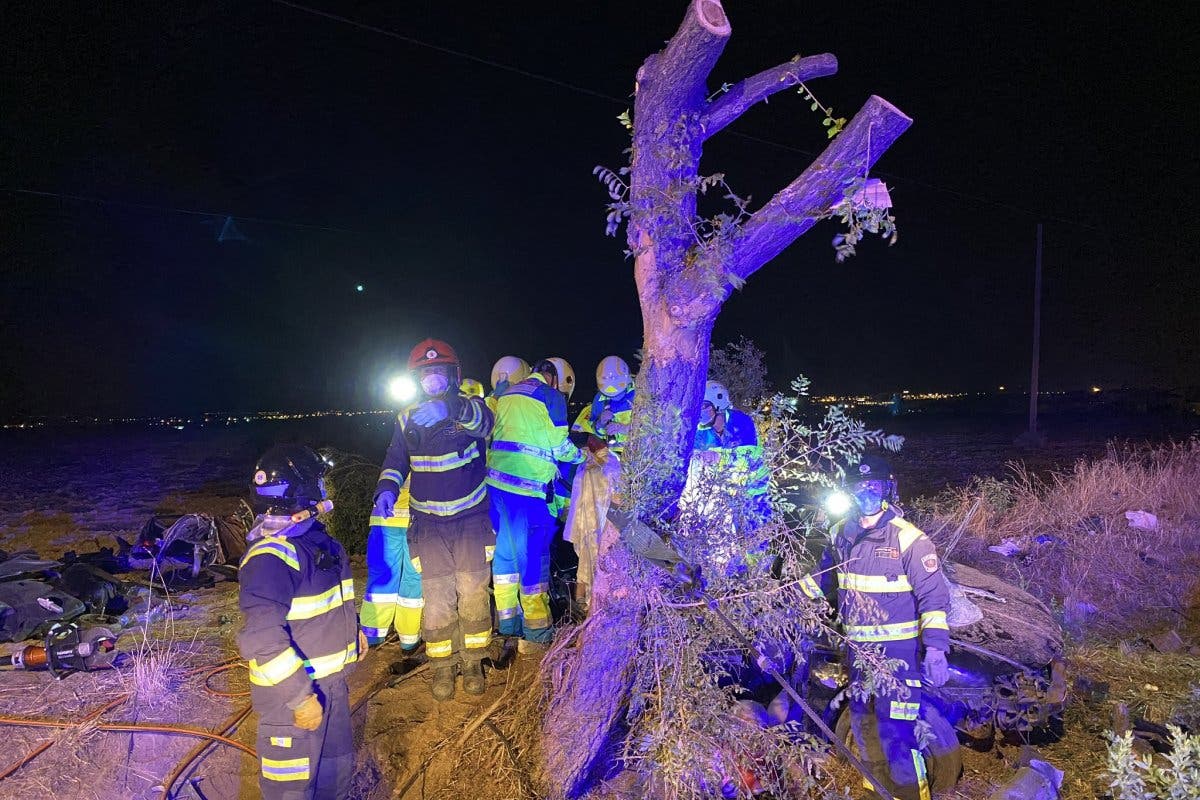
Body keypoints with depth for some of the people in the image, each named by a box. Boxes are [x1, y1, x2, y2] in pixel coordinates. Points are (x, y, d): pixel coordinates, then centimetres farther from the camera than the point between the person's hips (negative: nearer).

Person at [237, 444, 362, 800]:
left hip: (331, 683, 9)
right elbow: (262, 639, -33)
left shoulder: (312, 534, 3)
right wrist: (300, 696, -30)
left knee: (337, 769, 24)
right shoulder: (271, 556, -27)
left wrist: (353, 630, 20)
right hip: (292, 693, -9)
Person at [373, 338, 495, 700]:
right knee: (436, 597, 2)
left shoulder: (471, 407, -8)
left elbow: (482, 421, -33)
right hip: (428, 523, 2)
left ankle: (473, 663, 24)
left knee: (473, 595, 5)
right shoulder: (407, 418, 3)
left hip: (472, 520, -1)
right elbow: (396, 460, 12)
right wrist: (387, 488, -10)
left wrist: (451, 408, -54)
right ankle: (441, 667, 20)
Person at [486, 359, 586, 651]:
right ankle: (536, 633, 7)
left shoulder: (507, 395, 17)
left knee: (504, 550, 15)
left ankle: (508, 621, 26)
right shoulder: (551, 397, -2)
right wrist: (583, 455, 16)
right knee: (533, 556, 1)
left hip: (495, 481, 7)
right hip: (527, 487, -7)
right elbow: (560, 447, -3)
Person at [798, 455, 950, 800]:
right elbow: (825, 578, 19)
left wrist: (935, 646, -21)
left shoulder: (909, 539, -14)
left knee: (895, 734, -8)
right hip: (857, 649, 6)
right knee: (862, 723, 20)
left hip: (897, 651, -6)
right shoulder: (840, 535, 3)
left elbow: (933, 596, -13)